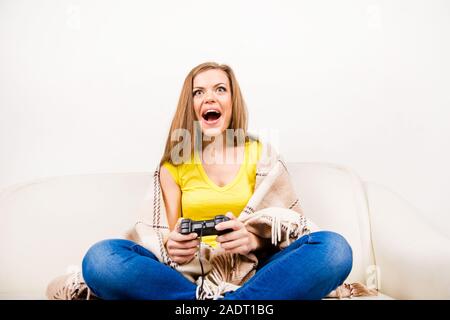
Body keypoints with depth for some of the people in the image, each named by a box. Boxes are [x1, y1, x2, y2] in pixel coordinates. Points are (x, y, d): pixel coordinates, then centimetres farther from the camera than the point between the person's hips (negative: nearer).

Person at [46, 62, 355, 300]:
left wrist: (255, 238, -18)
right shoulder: (173, 165, 9)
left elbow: (292, 222, 4)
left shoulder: (259, 154, 8)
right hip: (190, 274, 0)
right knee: (101, 257, -25)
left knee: (334, 247, -27)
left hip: (251, 271, 1)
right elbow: (172, 235, 8)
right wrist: (172, 246, -17)